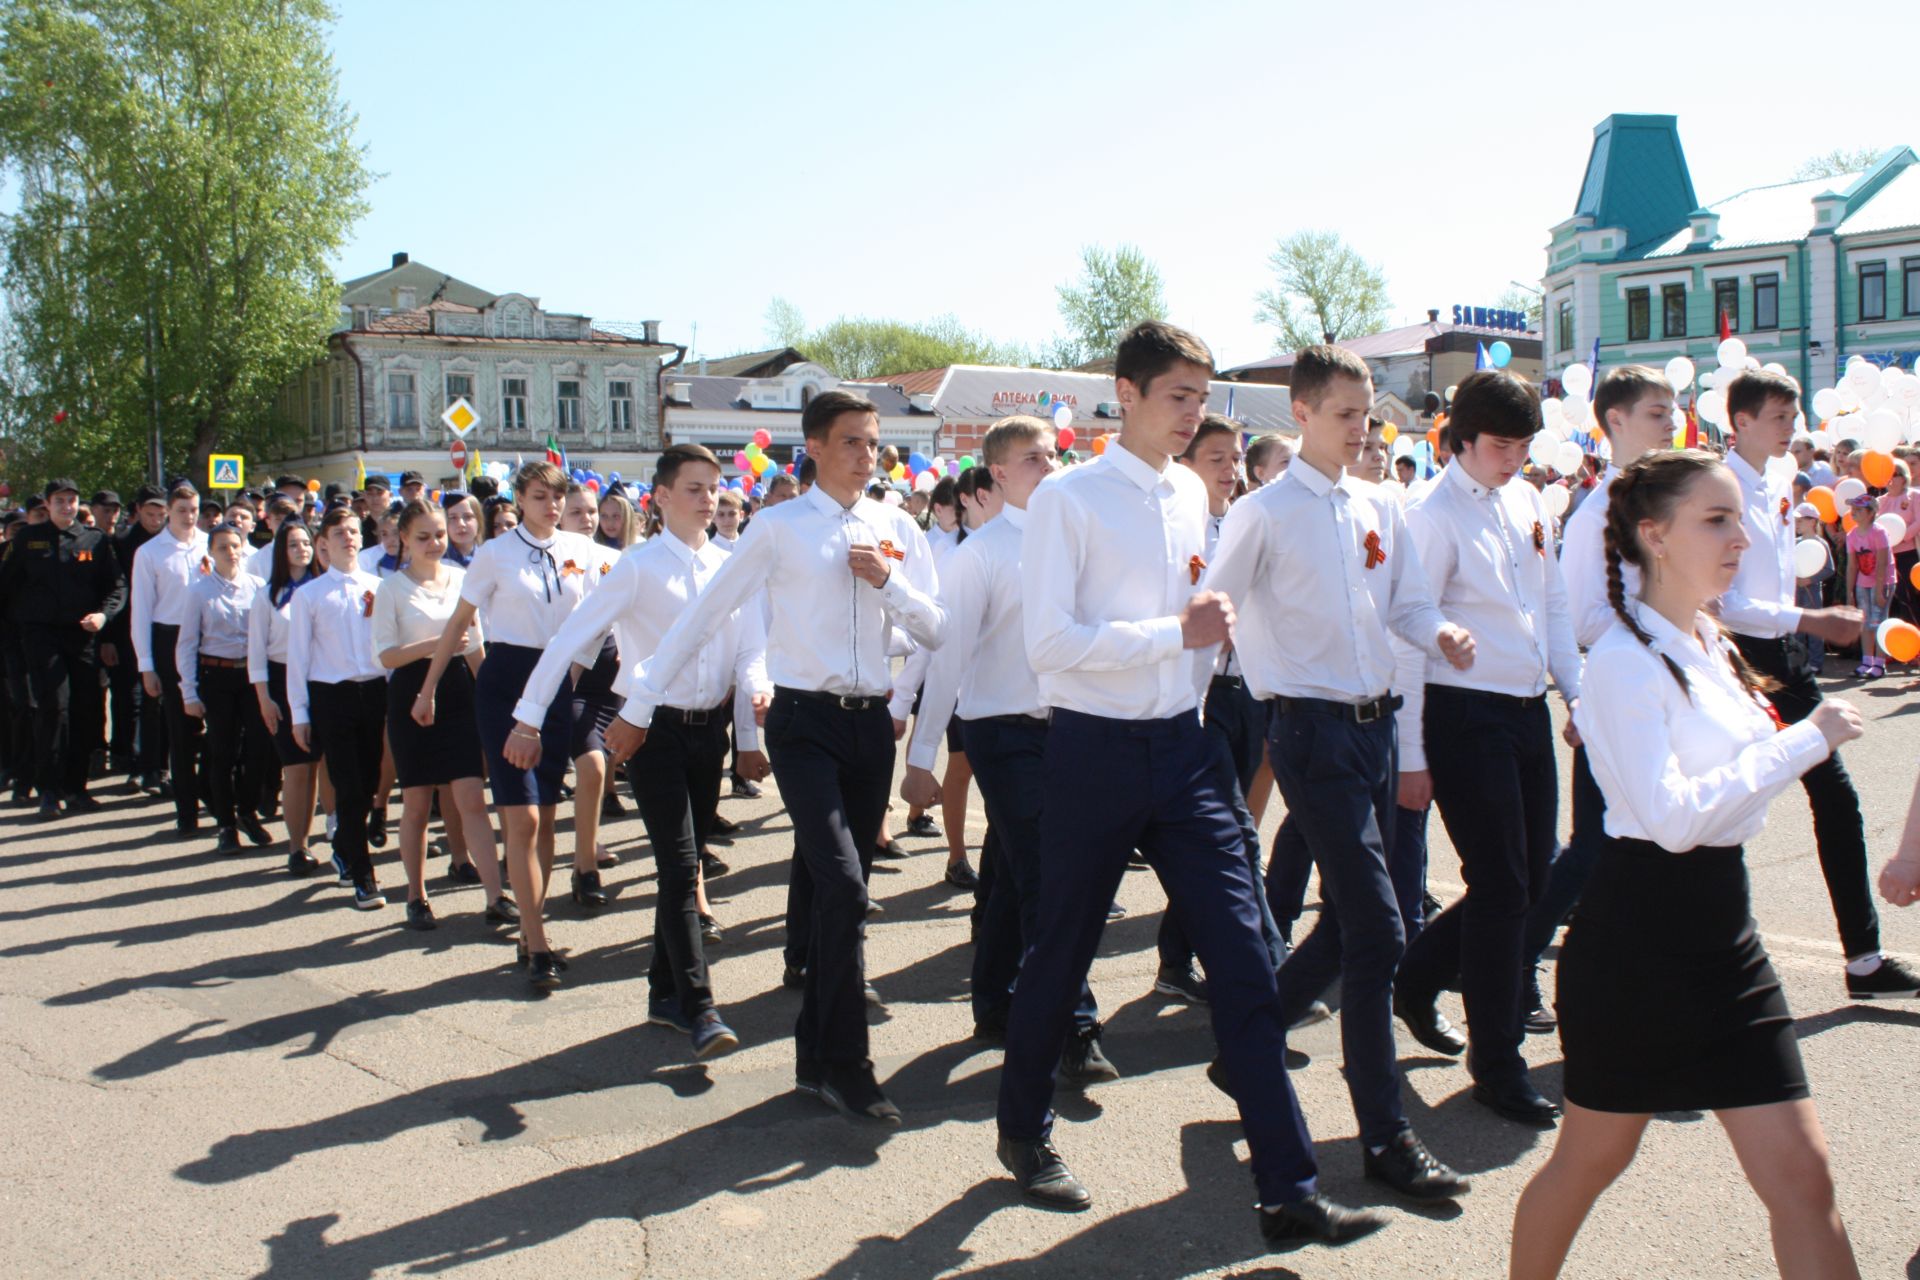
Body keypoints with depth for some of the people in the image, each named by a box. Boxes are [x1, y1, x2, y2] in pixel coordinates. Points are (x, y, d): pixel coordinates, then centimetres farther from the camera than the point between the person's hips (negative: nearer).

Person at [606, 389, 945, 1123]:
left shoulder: (895, 529, 8)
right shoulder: (779, 527, -2)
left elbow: (935, 632, 8)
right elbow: (703, 617, 0)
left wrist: (887, 580, -10)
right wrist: (638, 707, 1)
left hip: (871, 722, 4)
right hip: (805, 722, -4)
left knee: (839, 895, 10)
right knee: (842, 888, -17)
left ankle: (815, 1055, 24)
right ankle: (844, 1066, -3)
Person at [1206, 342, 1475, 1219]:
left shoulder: (1380, 510, 13)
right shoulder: (1263, 513, -6)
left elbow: (1408, 604, 14)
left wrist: (1440, 635, -6)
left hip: (1374, 720, 7)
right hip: (1311, 726, -7)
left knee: (1346, 925, 14)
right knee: (1377, 929, -9)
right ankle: (1386, 1137, 2)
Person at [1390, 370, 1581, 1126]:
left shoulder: (1527, 502, 11)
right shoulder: (1436, 518, -13)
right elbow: (1406, 638, -14)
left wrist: (1579, 692, 10)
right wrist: (1409, 757, -15)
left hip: (1528, 711, 8)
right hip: (1466, 717, -8)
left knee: (1529, 879, 13)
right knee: (1501, 886, -2)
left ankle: (1417, 978, 35)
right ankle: (1498, 1069, 13)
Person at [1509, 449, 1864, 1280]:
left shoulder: (1710, 646, 11)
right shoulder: (1625, 660, -15)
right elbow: (1673, 816, -24)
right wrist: (1806, 740, -18)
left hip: (1722, 925, 8)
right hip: (1640, 934, -7)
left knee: (1800, 1173, 5)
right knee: (1592, 1159, 9)